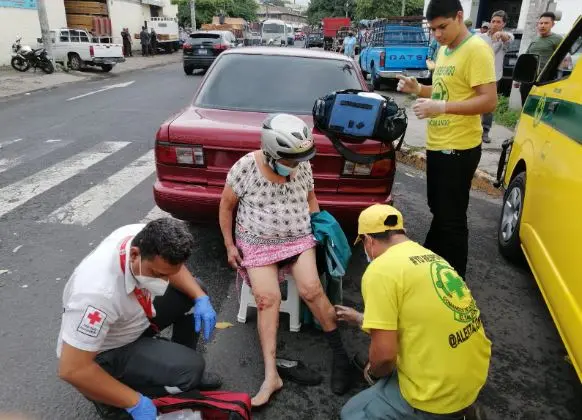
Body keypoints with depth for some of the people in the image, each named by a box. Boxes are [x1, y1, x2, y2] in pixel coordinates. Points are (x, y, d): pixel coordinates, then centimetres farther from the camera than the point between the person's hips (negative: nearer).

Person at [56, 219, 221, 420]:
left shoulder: (146, 238, -23)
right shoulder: (99, 292, -42)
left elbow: (172, 266, 0)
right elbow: (72, 369, -35)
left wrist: (201, 298, -15)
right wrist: (135, 402, -27)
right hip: (105, 352, -7)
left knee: (190, 292, 1)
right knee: (190, 369, -18)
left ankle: (182, 365, 16)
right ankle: (109, 397, 0)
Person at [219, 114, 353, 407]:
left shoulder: (303, 166, -3)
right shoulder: (245, 168, -12)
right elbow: (226, 206, 1)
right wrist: (229, 245, 0)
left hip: (299, 238, 2)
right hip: (257, 242, -1)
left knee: (310, 289, -19)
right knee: (267, 298, -18)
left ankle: (339, 354, -1)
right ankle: (271, 376, -14)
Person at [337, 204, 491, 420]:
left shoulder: (380, 269, -18)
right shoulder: (429, 257, 8)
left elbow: (384, 355, -21)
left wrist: (372, 373, 4)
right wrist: (361, 318, 35)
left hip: (439, 393, -8)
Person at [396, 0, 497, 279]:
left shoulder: (476, 49, -15)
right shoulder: (444, 50, 13)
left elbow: (489, 101, -21)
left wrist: (442, 107, -30)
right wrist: (418, 89, 4)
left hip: (458, 148, -9)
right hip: (437, 144, 9)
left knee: (451, 218, -1)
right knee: (438, 210, 22)